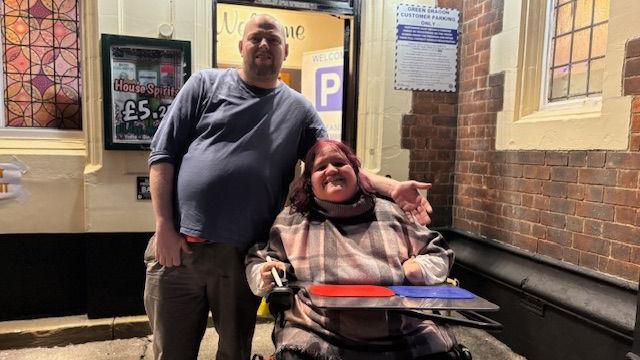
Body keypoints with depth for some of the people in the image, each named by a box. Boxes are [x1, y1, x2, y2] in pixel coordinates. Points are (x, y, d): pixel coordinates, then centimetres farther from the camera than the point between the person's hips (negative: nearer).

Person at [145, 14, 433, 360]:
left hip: (243, 254, 1)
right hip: (178, 246, 0)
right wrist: (164, 226, -7)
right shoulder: (206, 84, 5)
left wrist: (392, 188, -9)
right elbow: (163, 154, 2)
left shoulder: (298, 110, 9)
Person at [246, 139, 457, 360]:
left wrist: (422, 268, 0)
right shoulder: (291, 219, 10)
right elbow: (257, 260, 18)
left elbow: (437, 252, 21)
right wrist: (265, 276, -4)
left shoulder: (391, 213, 13)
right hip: (316, 339, -1)